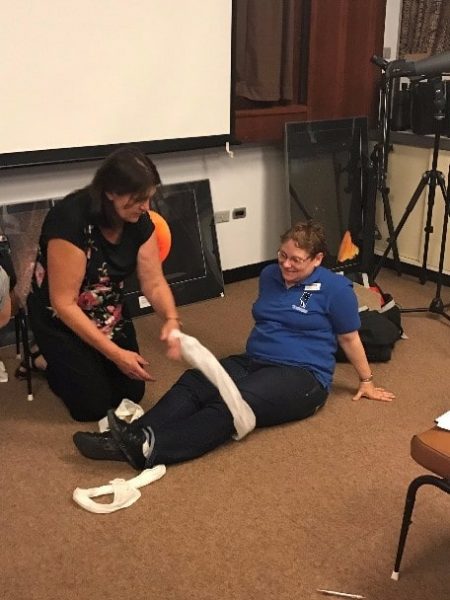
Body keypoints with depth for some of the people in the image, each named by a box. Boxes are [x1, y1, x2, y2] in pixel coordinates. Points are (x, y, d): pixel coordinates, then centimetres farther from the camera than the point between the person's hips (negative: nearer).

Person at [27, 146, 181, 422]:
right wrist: (115, 353, -31)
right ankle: (57, 365, 21)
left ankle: (92, 364, 29)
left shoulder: (139, 220, -13)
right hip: (60, 319, -6)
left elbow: (154, 282, -11)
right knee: (93, 405, -7)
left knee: (132, 393, 3)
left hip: (111, 313, 6)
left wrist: (171, 320, -33)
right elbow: (64, 303, -30)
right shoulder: (71, 219, -33)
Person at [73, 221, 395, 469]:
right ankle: (132, 436, -46)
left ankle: (149, 448, -56)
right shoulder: (270, 275, 13)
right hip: (253, 362, 6)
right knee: (193, 382, -25)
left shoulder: (335, 288, -4)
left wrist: (367, 382, 11)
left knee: (233, 403, -36)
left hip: (302, 376, -6)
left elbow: (349, 337, 4)